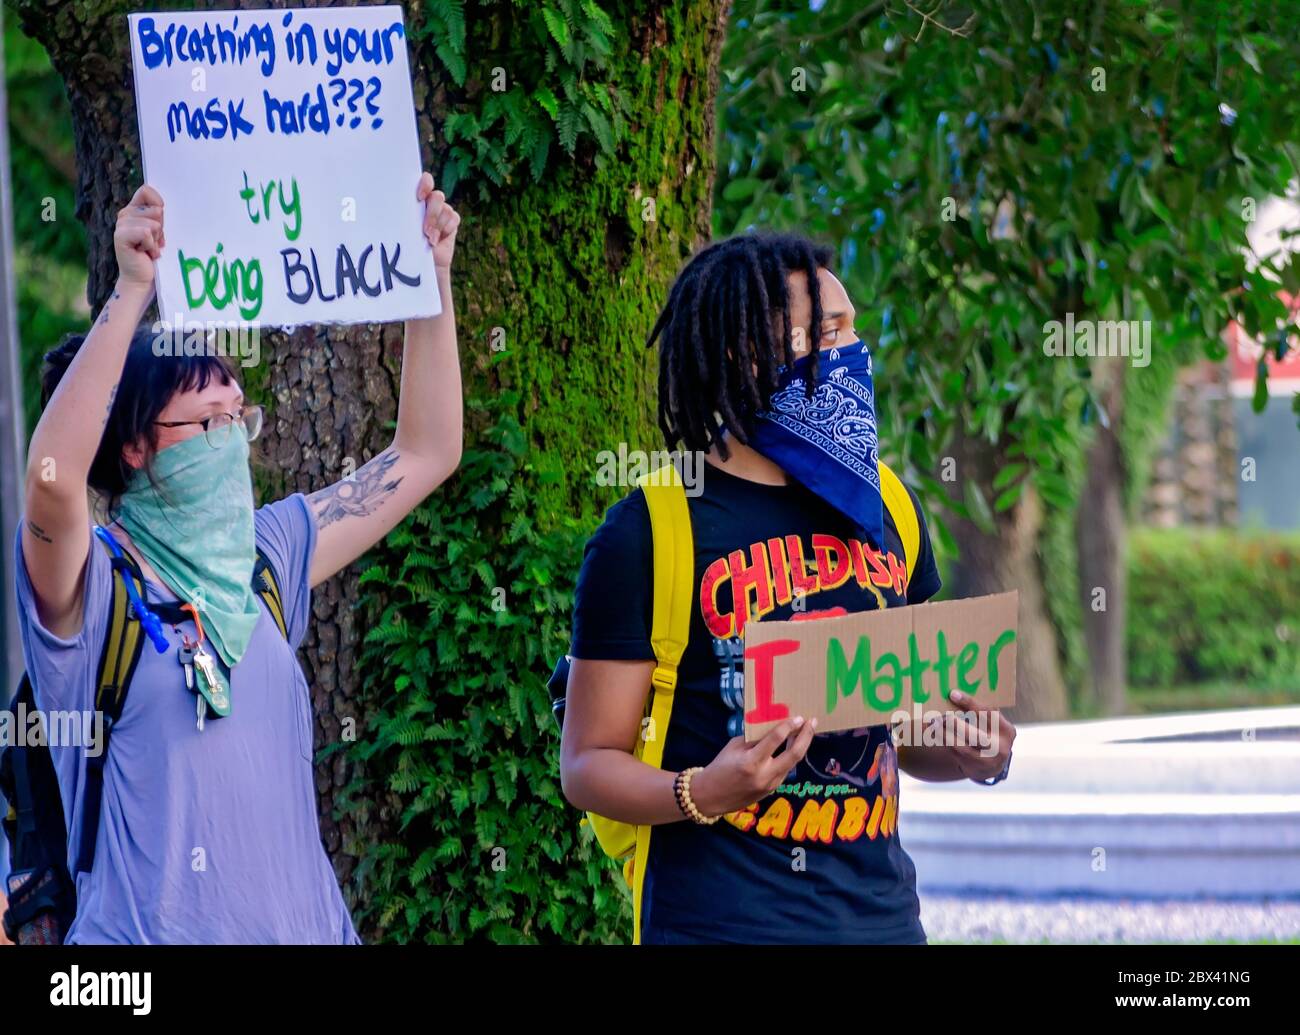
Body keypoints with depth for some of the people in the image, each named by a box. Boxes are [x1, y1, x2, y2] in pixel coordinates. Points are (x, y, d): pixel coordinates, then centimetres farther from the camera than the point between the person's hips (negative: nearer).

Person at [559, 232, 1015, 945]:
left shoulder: (887, 511, 8)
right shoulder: (649, 530, -9)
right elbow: (589, 764, -7)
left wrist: (968, 755, -3)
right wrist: (699, 794, -25)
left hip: (880, 911, 5)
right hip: (720, 919, -5)